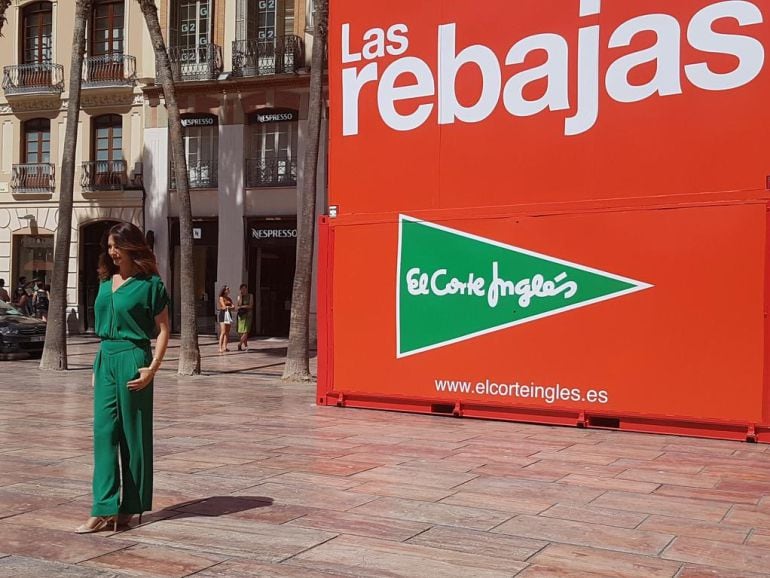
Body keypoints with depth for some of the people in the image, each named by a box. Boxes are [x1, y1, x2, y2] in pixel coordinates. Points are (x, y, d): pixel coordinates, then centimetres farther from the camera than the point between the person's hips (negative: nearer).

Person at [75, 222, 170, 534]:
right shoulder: (106, 282, 12)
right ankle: (104, 509, 0)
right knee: (104, 431, 0)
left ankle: (131, 507, 14)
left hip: (133, 359, -6)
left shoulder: (150, 284, -7)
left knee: (133, 434, 3)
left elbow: (163, 330, -7)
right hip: (105, 358, 6)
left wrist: (152, 368, -15)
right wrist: (98, 365, 16)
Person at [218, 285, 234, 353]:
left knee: (227, 332, 4)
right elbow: (224, 307, -13)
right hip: (223, 314, -7)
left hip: (229, 315, 7)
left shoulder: (229, 299, 17)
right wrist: (230, 307, -1)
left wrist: (228, 307, -10)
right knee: (223, 332, -14)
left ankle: (225, 347, 7)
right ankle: (220, 348, -17)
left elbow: (233, 307, 7)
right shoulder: (221, 298, -1)